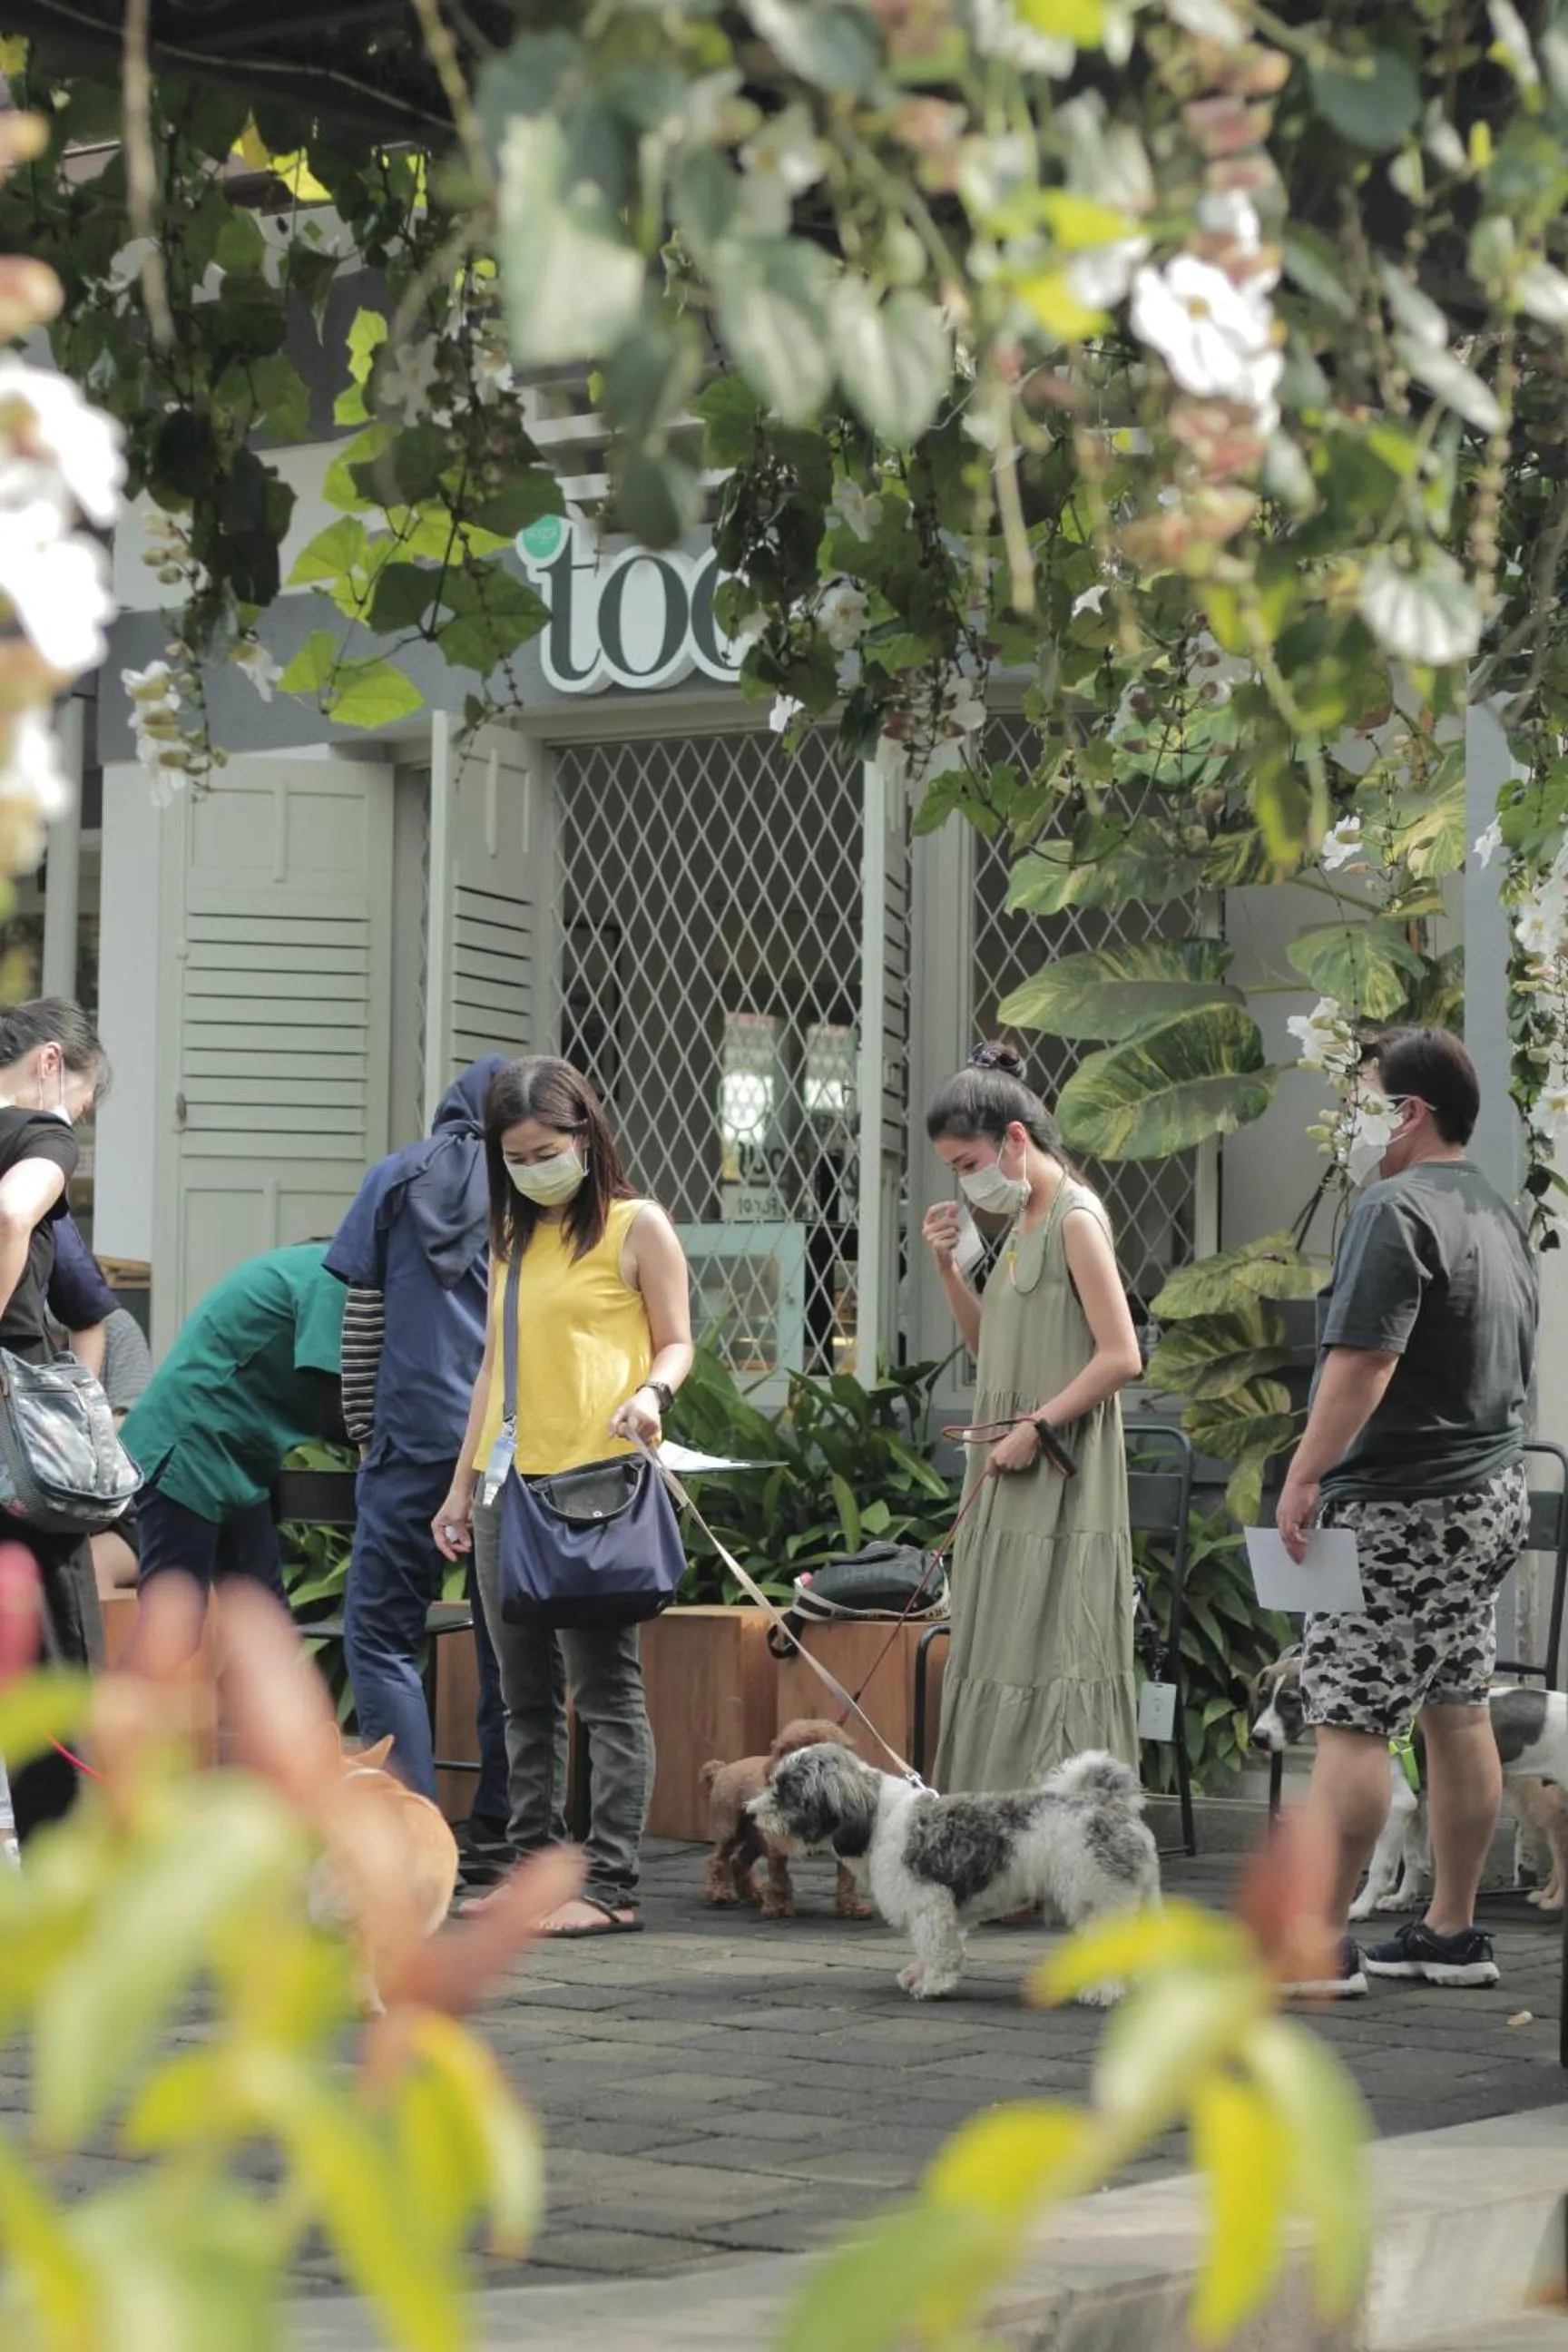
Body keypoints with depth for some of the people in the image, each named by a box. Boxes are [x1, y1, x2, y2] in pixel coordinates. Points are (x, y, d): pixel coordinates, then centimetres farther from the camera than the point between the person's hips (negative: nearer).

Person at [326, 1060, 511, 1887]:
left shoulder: (399, 1179, 8)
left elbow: (361, 1321, 7)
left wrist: (363, 1432, 16)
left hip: (418, 1437, -2)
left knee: (382, 1637, 0)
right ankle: (499, 1833, 12)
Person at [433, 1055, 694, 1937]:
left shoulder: (635, 1226, 0)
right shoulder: (512, 1237, 17)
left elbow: (676, 1342, 1)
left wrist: (653, 1391, -22)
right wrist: (463, 1485, 19)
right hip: (510, 1485, 7)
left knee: (606, 1684, -7)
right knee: (526, 1692, 8)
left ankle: (612, 1885, -7)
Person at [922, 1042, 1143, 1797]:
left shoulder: (1075, 1220, -11)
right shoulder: (1023, 1224, 15)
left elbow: (1121, 1356, -18)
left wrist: (1037, 1427, -19)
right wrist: (947, 1267, 8)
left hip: (1059, 1483, -9)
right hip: (1010, 1487, 9)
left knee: (1048, 1659, -10)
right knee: (995, 1662, 8)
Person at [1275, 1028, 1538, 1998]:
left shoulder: (1396, 1211, -15)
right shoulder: (1500, 1215, 16)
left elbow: (1364, 1361, -23)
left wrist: (1304, 1478, -21)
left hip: (1403, 1508, -10)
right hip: (1493, 1494, 10)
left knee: (1352, 1720, -9)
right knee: (1459, 1713, 13)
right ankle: (1453, 1933, 18)